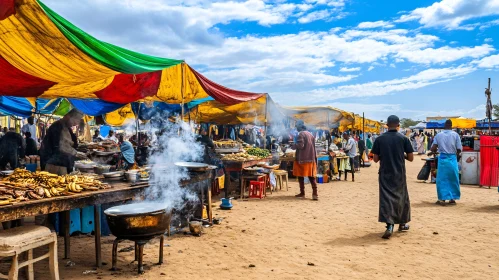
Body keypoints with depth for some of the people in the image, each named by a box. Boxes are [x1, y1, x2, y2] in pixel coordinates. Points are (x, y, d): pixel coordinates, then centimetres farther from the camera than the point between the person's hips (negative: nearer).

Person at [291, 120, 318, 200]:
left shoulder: (301, 134, -11)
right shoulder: (310, 134, 13)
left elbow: (300, 145, -20)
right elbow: (313, 146, 16)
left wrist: (293, 145, -3)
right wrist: (315, 158, 21)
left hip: (302, 159, -6)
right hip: (311, 158, 7)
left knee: (301, 175, 6)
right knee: (311, 176, 4)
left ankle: (302, 193, 12)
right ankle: (315, 194, -5)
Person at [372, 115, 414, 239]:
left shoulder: (380, 139, -3)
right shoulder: (403, 138, -4)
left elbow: (375, 159, -2)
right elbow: (411, 158, -3)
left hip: (385, 174, 0)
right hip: (399, 174, 1)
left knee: (386, 198, -1)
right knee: (401, 197, 16)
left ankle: (389, 225, -16)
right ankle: (402, 223, 30)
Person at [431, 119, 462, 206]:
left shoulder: (438, 135, 0)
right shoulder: (455, 135, -3)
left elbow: (433, 149, -5)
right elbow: (459, 149, -4)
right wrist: (456, 153, 17)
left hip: (442, 158, 0)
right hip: (452, 159, 0)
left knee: (442, 179, 6)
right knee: (453, 179, 11)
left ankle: (442, 198, 4)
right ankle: (452, 199, 17)